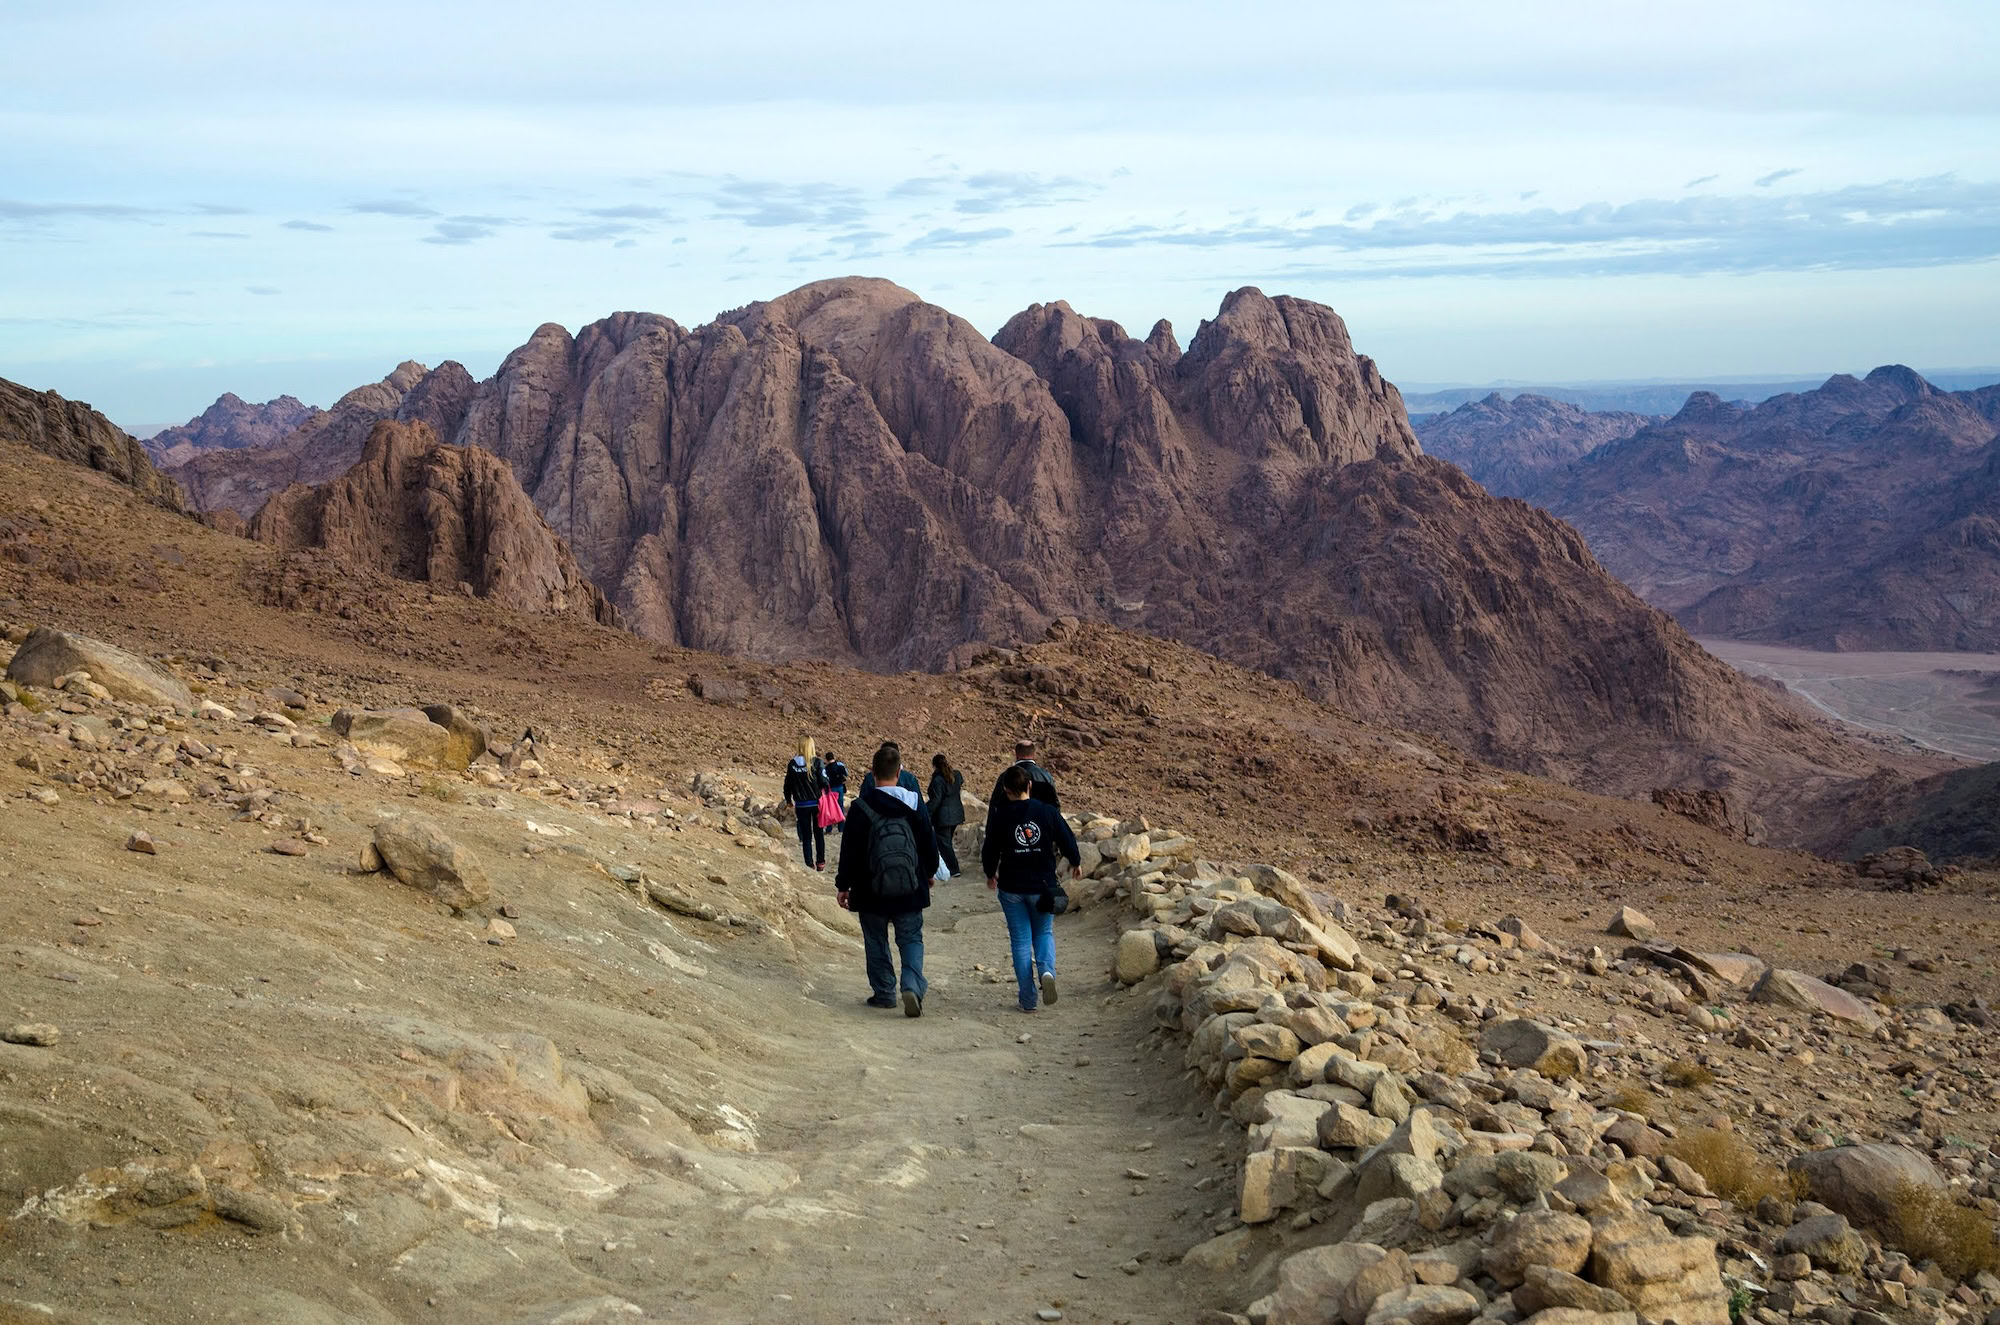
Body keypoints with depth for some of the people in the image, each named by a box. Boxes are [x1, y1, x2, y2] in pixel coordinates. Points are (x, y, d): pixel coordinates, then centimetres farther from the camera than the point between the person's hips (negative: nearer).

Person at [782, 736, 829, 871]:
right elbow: (824, 782, -11)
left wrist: (788, 800, 20)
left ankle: (809, 864, 4)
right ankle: (821, 862, 15)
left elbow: (788, 784, 5)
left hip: (801, 805, 1)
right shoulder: (817, 762, -11)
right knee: (819, 833, 13)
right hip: (817, 803, -1)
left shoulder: (792, 764, -2)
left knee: (806, 835, 8)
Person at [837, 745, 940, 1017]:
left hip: (871, 893, -1)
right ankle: (913, 986, -11)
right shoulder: (914, 806, -3)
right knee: (911, 939, 9)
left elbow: (849, 851, -7)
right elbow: (929, 846, 7)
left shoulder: (861, 808, -11)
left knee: (876, 943, 13)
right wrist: (928, 873, 24)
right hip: (910, 892, 2)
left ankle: (883, 993, 17)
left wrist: (843, 885, 4)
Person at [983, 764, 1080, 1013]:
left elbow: (990, 850, -2)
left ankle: (1028, 1000, 5)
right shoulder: (1048, 812, -6)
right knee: (1044, 933, 18)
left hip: (1011, 888, -1)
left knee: (1020, 940, 7)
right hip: (1043, 886, 1)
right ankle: (1047, 971, -12)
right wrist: (1074, 862, 21)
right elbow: (1068, 841, 0)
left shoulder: (999, 816, -9)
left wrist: (991, 874, 18)